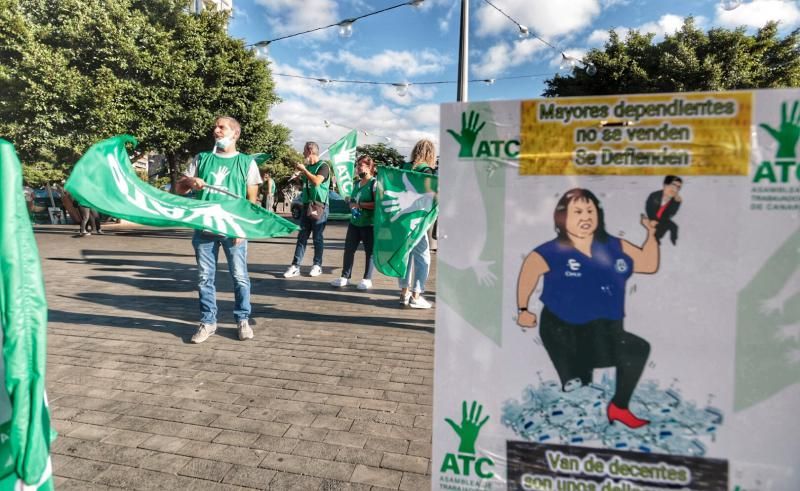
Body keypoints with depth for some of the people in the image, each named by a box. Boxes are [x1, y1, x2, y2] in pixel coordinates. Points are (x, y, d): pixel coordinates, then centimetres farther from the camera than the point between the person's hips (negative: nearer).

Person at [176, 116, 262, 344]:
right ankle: (207, 322, 18)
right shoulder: (201, 159, 13)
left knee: (239, 276, 1)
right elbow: (179, 189, 16)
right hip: (204, 228, 3)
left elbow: (252, 199, 3)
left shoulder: (246, 162, 6)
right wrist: (189, 182, -8)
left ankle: (243, 320, 14)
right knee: (205, 277, 6)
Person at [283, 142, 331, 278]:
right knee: (302, 237, 3)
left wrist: (303, 170, -15)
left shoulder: (323, 166, -6)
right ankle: (295, 266, 3)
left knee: (318, 237, 0)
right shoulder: (307, 167, 15)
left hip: (319, 206, -7)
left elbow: (317, 181, -23)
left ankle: (317, 266, 11)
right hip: (306, 205, 7)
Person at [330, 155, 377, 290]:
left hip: (369, 224, -7)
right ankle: (345, 276, 15)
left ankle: (367, 279, 13)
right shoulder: (356, 183, 13)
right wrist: (351, 204, 4)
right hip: (354, 222, 7)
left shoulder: (374, 183, -10)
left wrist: (360, 205, -18)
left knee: (369, 251, 3)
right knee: (348, 249, 6)